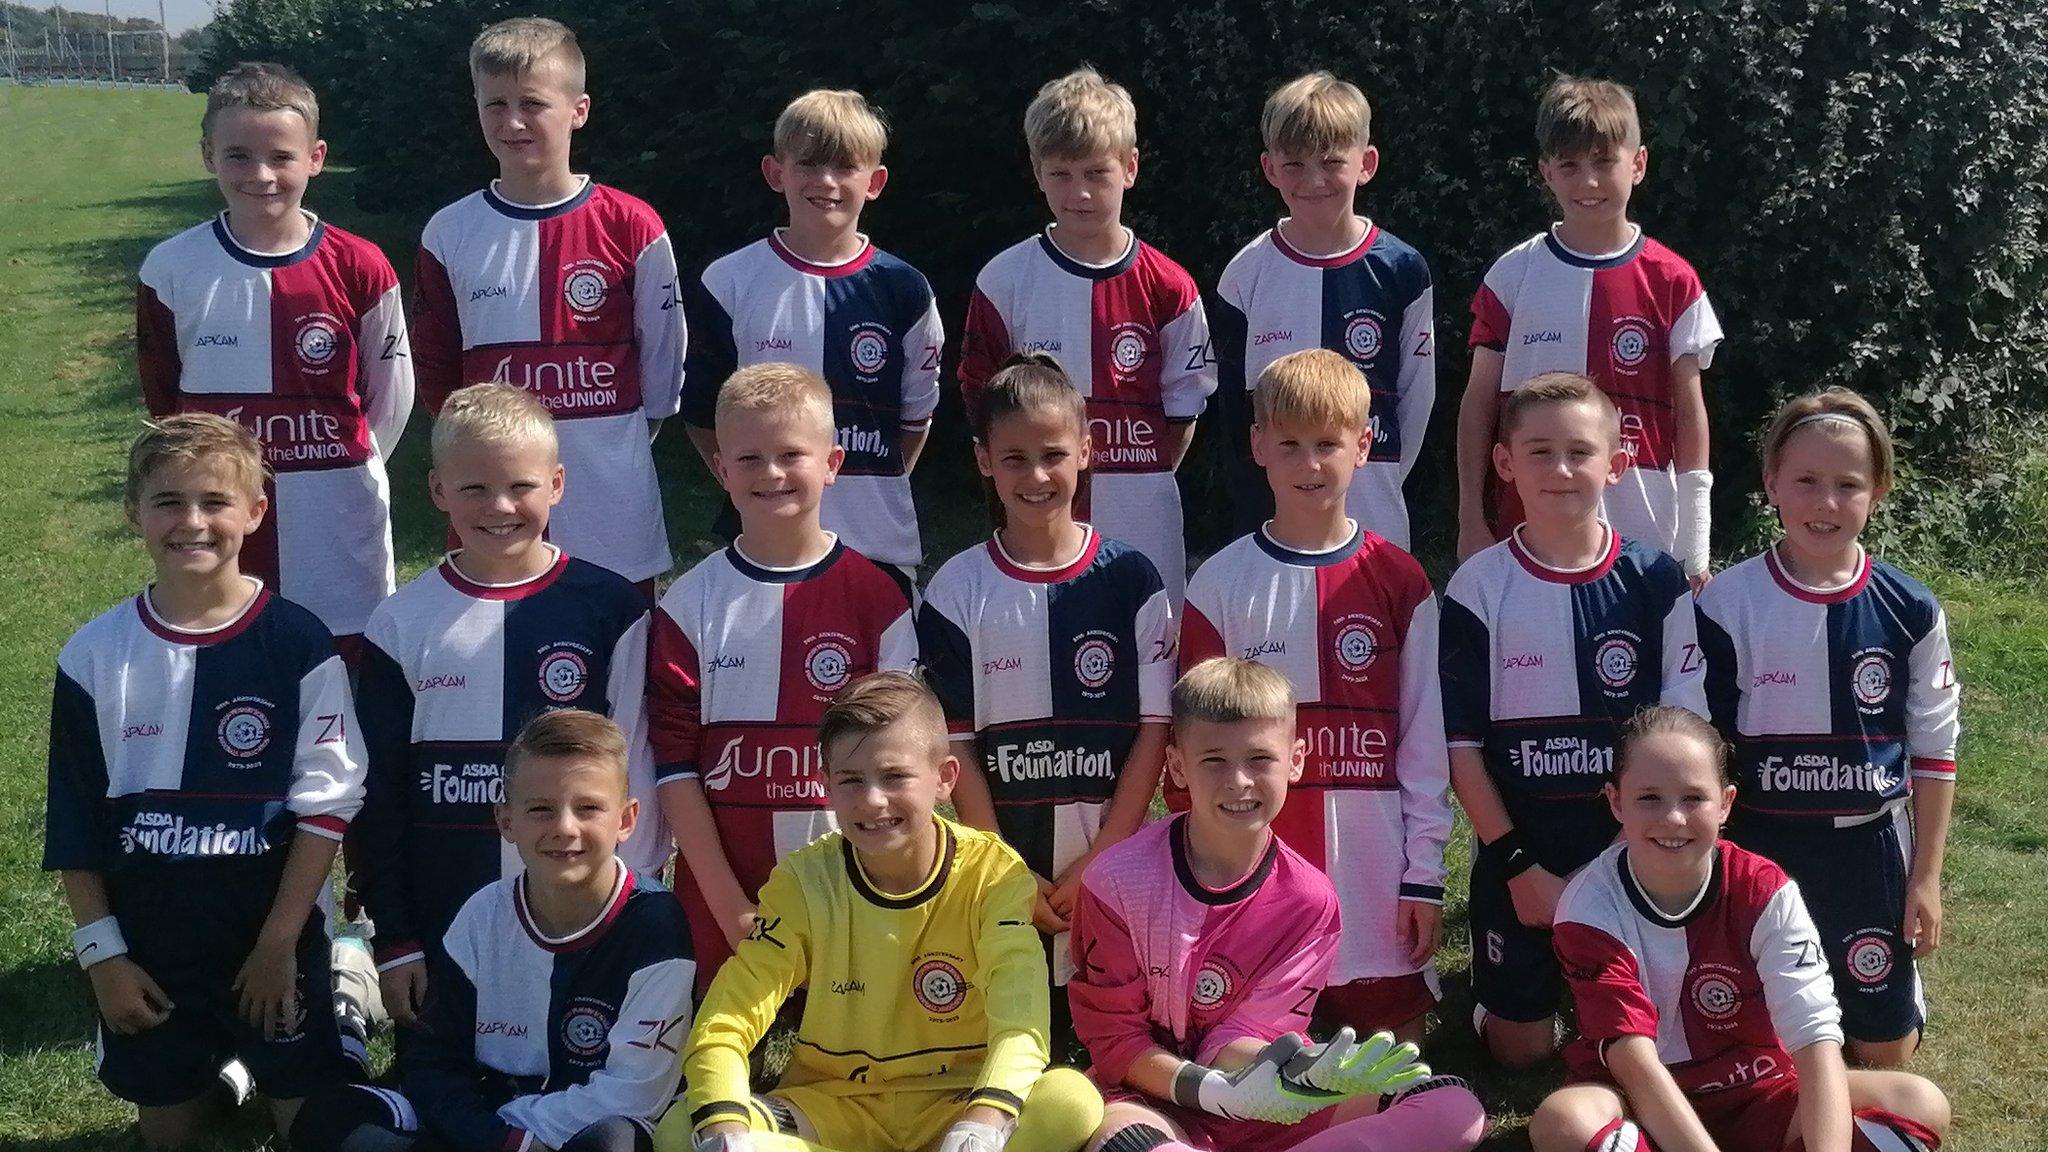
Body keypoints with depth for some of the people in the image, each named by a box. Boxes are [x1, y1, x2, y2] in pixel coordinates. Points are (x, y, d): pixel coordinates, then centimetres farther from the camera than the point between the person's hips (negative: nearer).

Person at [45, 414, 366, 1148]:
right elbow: (73, 822, 1)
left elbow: (326, 801, -9)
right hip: (144, 944, 2)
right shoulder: (95, 654, -5)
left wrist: (280, 941, -10)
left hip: (273, 936, -2)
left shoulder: (297, 644, -11)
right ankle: (212, 1072, 42)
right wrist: (99, 950, -2)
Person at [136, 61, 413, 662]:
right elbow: (162, 398, 9)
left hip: (338, 528, -1)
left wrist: (341, 470, 10)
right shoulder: (171, 270, -4)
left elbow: (390, 396, 4)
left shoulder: (360, 269, -7)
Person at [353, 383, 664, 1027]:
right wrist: (394, 940, 2)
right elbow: (380, 791, 5)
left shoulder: (609, 609, -3)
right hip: (443, 925, 2)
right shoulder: (403, 624, 1)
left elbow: (636, 767, 1)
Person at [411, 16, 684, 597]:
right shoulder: (449, 235, 2)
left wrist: (610, 441, 9)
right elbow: (436, 369, 13)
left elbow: (662, 361, 4)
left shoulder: (630, 227, -5)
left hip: (612, 509, -2)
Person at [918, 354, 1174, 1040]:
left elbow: (1154, 727, -2)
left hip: (1114, 871, 0)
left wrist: (1100, 860, -9)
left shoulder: (1131, 580, 0)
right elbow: (956, 744, -1)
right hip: (999, 875, 0)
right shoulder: (957, 591, 1)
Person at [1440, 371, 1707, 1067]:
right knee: (1521, 1048, 5)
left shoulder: (1655, 582, -4)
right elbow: (1461, 741, -6)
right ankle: (1486, 982, 35)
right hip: (1517, 846, -1)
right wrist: (1518, 864, -11)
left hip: (1630, 846, 1)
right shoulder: (1479, 587, -7)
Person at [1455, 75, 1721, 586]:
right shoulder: (1514, 275, 3)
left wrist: (1694, 551, 4)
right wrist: (1471, 522, 2)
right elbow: (1479, 403, 6)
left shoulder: (1672, 281, 2)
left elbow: (1690, 413, 5)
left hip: (1644, 537, 0)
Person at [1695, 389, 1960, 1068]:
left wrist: (1925, 877, 1)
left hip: (1871, 846, 1)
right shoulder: (1729, 605, -8)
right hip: (1759, 842, 0)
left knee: (1883, 1050, 6)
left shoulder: (1909, 612, -5)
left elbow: (1934, 751, 2)